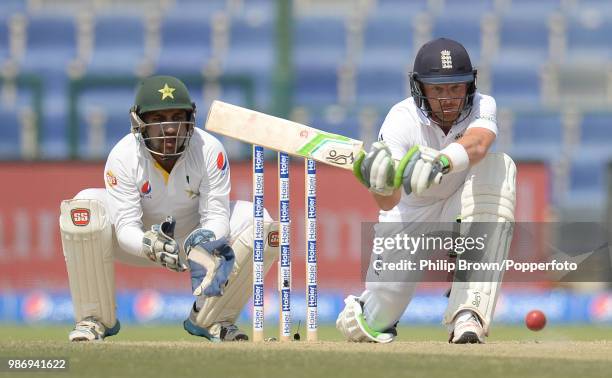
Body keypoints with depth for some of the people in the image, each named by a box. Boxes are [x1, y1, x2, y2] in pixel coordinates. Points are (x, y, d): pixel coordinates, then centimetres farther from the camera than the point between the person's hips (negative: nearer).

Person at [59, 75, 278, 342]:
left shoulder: (210, 150, -23)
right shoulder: (123, 157, -26)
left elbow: (216, 215, -20)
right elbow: (126, 226, -28)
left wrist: (207, 241, -44)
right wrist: (150, 245, -51)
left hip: (191, 237, 2)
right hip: (139, 239, -2)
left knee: (260, 224, -22)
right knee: (85, 208, -33)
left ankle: (212, 319, -2)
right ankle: (94, 319, -15)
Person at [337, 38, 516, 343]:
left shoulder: (481, 106, -19)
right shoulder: (402, 120, -24)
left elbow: (477, 144, -45)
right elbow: (389, 202, -36)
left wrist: (441, 160, -67)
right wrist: (382, 182, -61)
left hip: (461, 213, 1)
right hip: (409, 221, -1)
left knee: (499, 166, -30)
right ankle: (365, 309, 35)